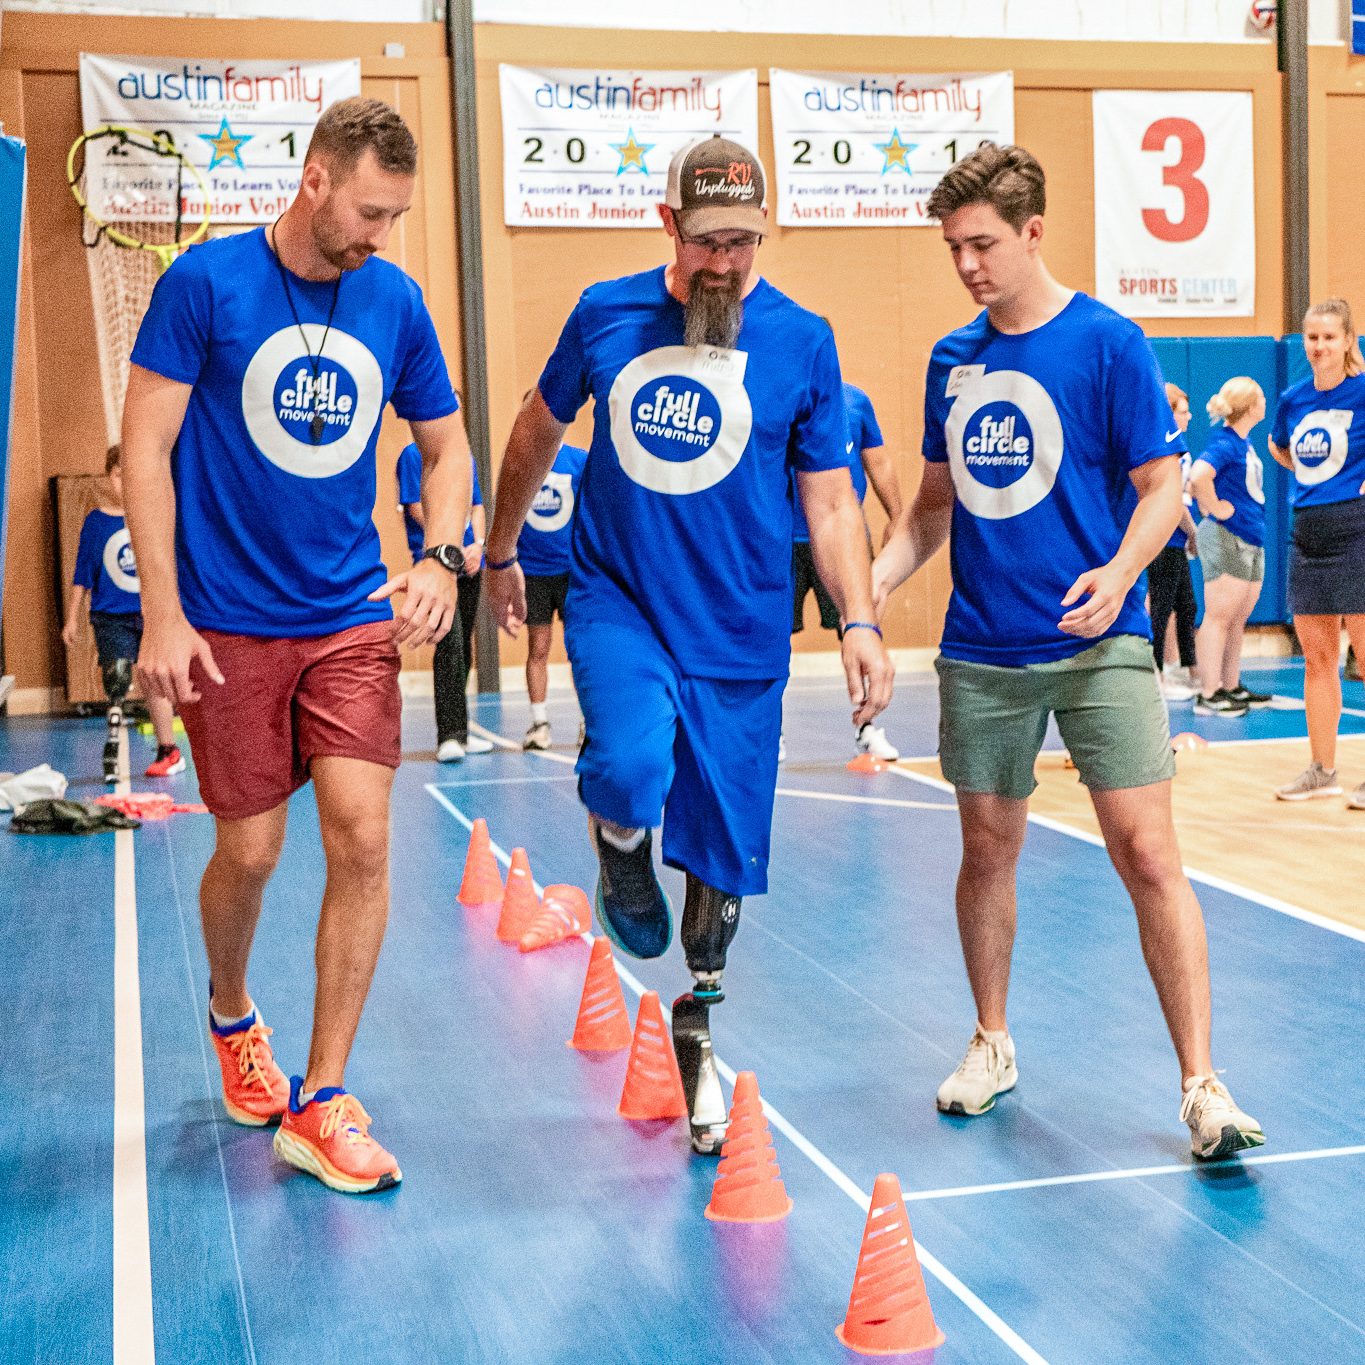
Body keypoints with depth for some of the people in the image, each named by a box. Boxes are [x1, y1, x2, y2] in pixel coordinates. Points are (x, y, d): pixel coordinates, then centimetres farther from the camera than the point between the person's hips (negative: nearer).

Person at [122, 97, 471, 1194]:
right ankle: (232, 1015, 39)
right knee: (251, 850, 5)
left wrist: (440, 560, -4)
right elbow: (146, 448, -6)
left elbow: (446, 446, 13)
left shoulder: (395, 302, 3)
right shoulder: (205, 283, -7)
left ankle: (319, 1103, 5)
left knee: (363, 836, -8)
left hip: (353, 618, 3)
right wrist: (162, 612, -12)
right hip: (231, 625, -2)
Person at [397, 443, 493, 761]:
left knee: (464, 646, 9)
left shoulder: (466, 457, 17)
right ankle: (449, 737, -18)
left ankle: (460, 732, 17)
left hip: (468, 565, 7)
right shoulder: (413, 454, -3)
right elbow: (417, 507, -9)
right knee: (449, 643, -16)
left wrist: (477, 544, 0)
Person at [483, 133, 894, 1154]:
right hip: (615, 600, 0)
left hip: (738, 629, 0)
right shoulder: (606, 314, 0)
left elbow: (830, 497, 0)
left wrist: (860, 621, -13)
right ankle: (620, 850, 9)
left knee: (723, 852, 5)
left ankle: (698, 1023, 31)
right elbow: (539, 430, 16)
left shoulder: (802, 342, -3)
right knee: (632, 772, -29)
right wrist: (501, 553, 23)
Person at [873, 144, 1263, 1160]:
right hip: (980, 650, 5)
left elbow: (1163, 487, -5)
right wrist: (879, 577, 2)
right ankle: (992, 1044, 31)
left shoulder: (1108, 342, -5)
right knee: (989, 849, 13)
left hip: (1098, 645, -4)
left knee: (1148, 855, -9)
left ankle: (1202, 1086, -2)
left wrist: (1119, 571, -23)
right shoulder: (951, 360, 10)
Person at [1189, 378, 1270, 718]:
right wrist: (1215, 509, -21)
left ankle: (1231, 687, 20)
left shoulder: (1243, 443, 15)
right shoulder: (1224, 442, -15)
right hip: (1225, 539, -9)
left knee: (1238, 617, 13)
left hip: (1250, 541, 9)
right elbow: (1198, 476, -32)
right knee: (1219, 616, -7)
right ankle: (1208, 695, -5)